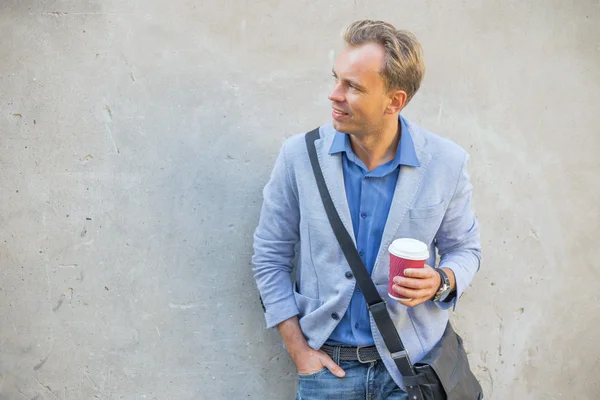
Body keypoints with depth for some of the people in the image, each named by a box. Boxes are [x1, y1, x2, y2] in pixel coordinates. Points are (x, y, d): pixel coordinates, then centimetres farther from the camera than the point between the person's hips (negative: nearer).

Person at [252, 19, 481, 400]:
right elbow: (270, 257, -1)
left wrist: (441, 282, -17)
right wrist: (298, 348, -4)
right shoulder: (300, 155, -10)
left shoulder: (447, 162, -10)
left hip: (413, 359, 1)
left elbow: (464, 248, 5)